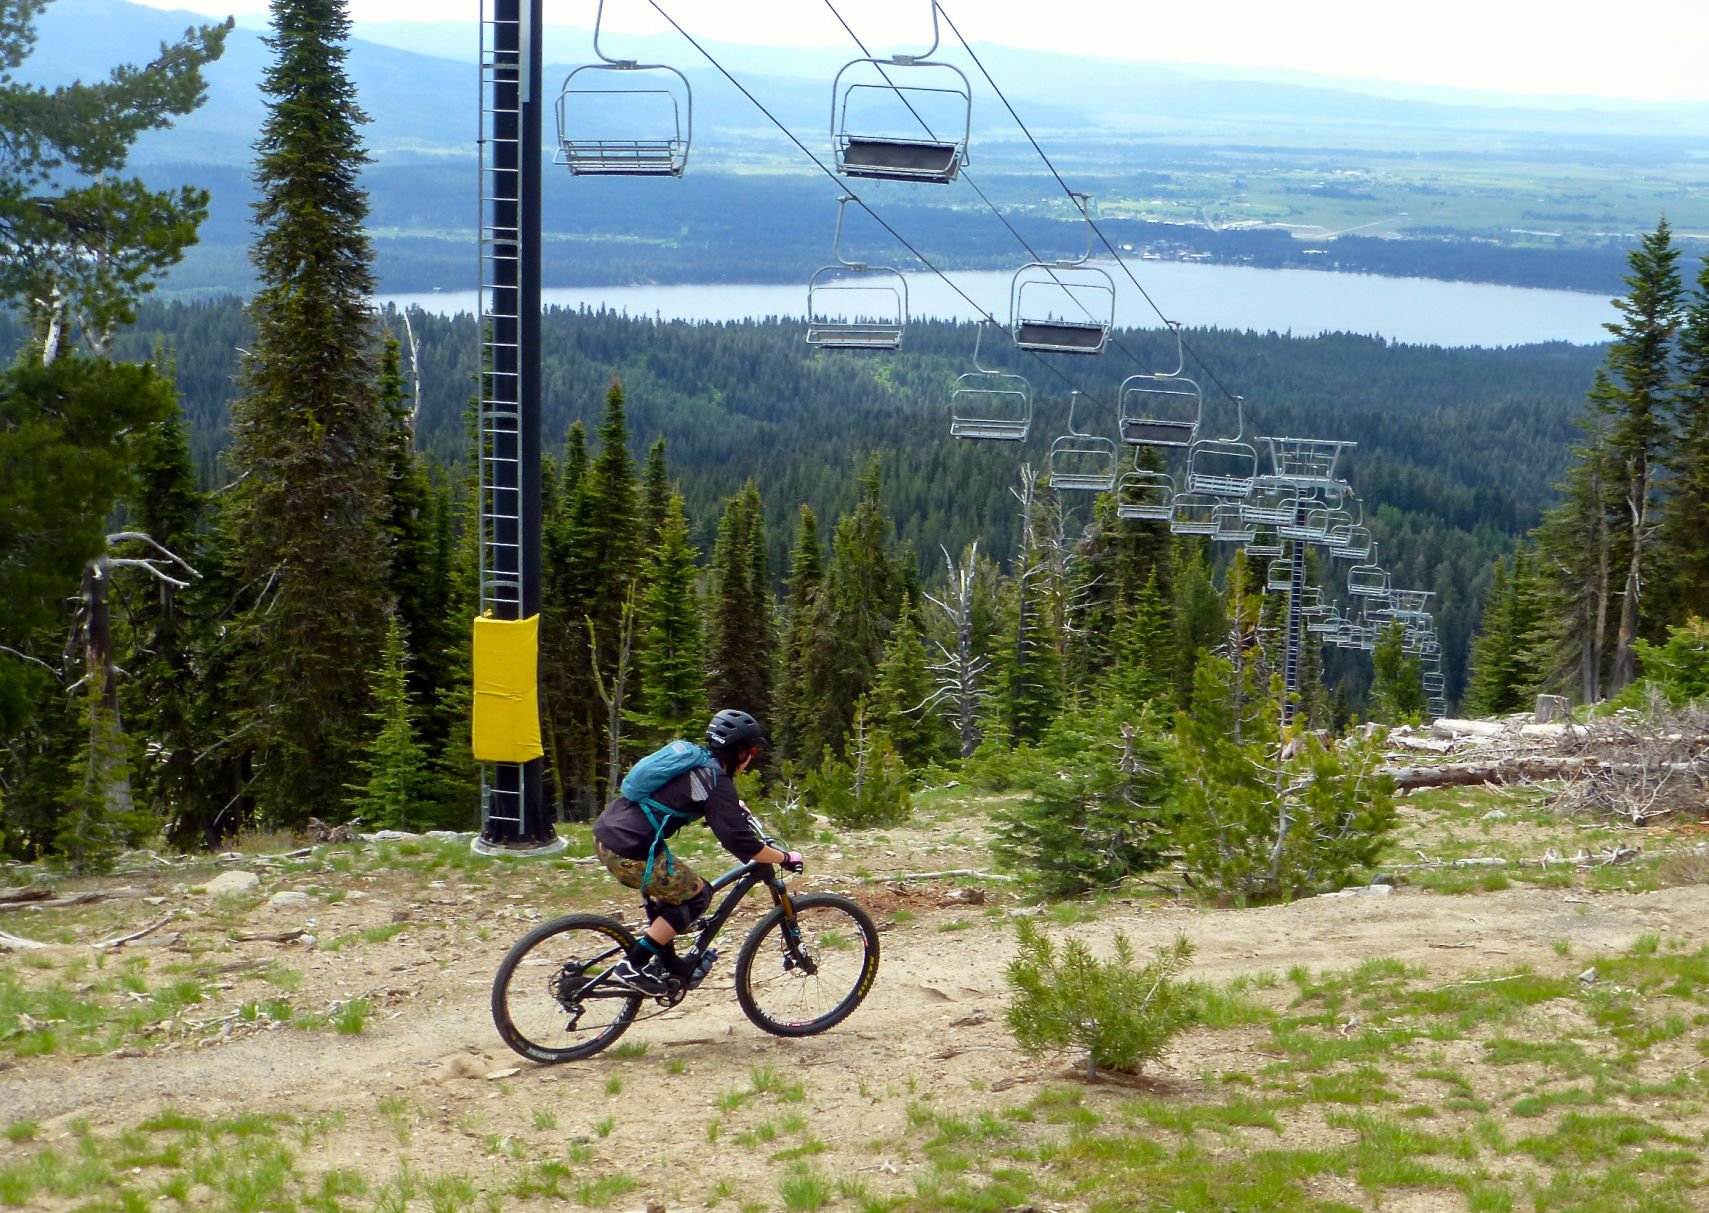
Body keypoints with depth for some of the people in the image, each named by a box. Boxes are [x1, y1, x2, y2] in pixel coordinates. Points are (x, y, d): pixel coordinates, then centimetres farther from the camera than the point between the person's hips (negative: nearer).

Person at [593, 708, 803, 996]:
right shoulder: (717, 782, -10)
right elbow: (741, 843, -14)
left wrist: (735, 807, 49)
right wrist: (786, 858, -1)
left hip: (605, 832, 9)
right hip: (630, 853, -9)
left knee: (673, 887, 26)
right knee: (696, 895, 6)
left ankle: (667, 964, 31)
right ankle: (632, 966, 2)